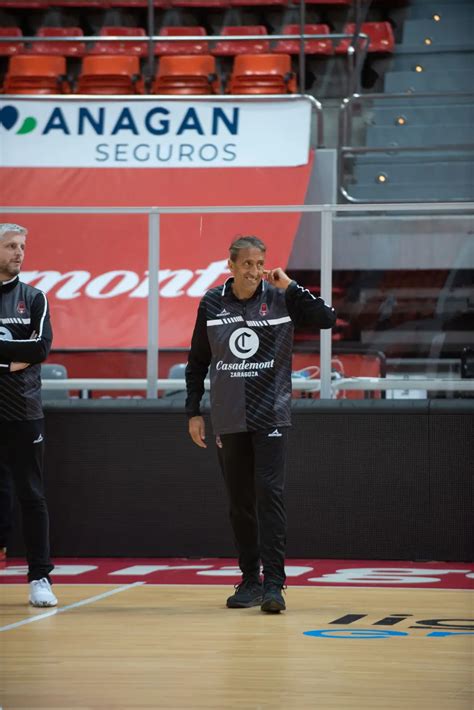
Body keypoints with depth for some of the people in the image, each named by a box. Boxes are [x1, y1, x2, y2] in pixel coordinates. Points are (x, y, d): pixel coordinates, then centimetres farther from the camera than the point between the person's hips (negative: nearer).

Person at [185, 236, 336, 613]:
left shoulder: (280, 298, -2)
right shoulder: (211, 303, 3)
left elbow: (327, 319, -11)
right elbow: (198, 361, 11)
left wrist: (290, 287, -16)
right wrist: (193, 411, 8)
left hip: (271, 415, -3)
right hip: (229, 419, 3)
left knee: (269, 493, -13)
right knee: (240, 503, 7)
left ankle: (274, 583, -14)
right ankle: (250, 581, 17)